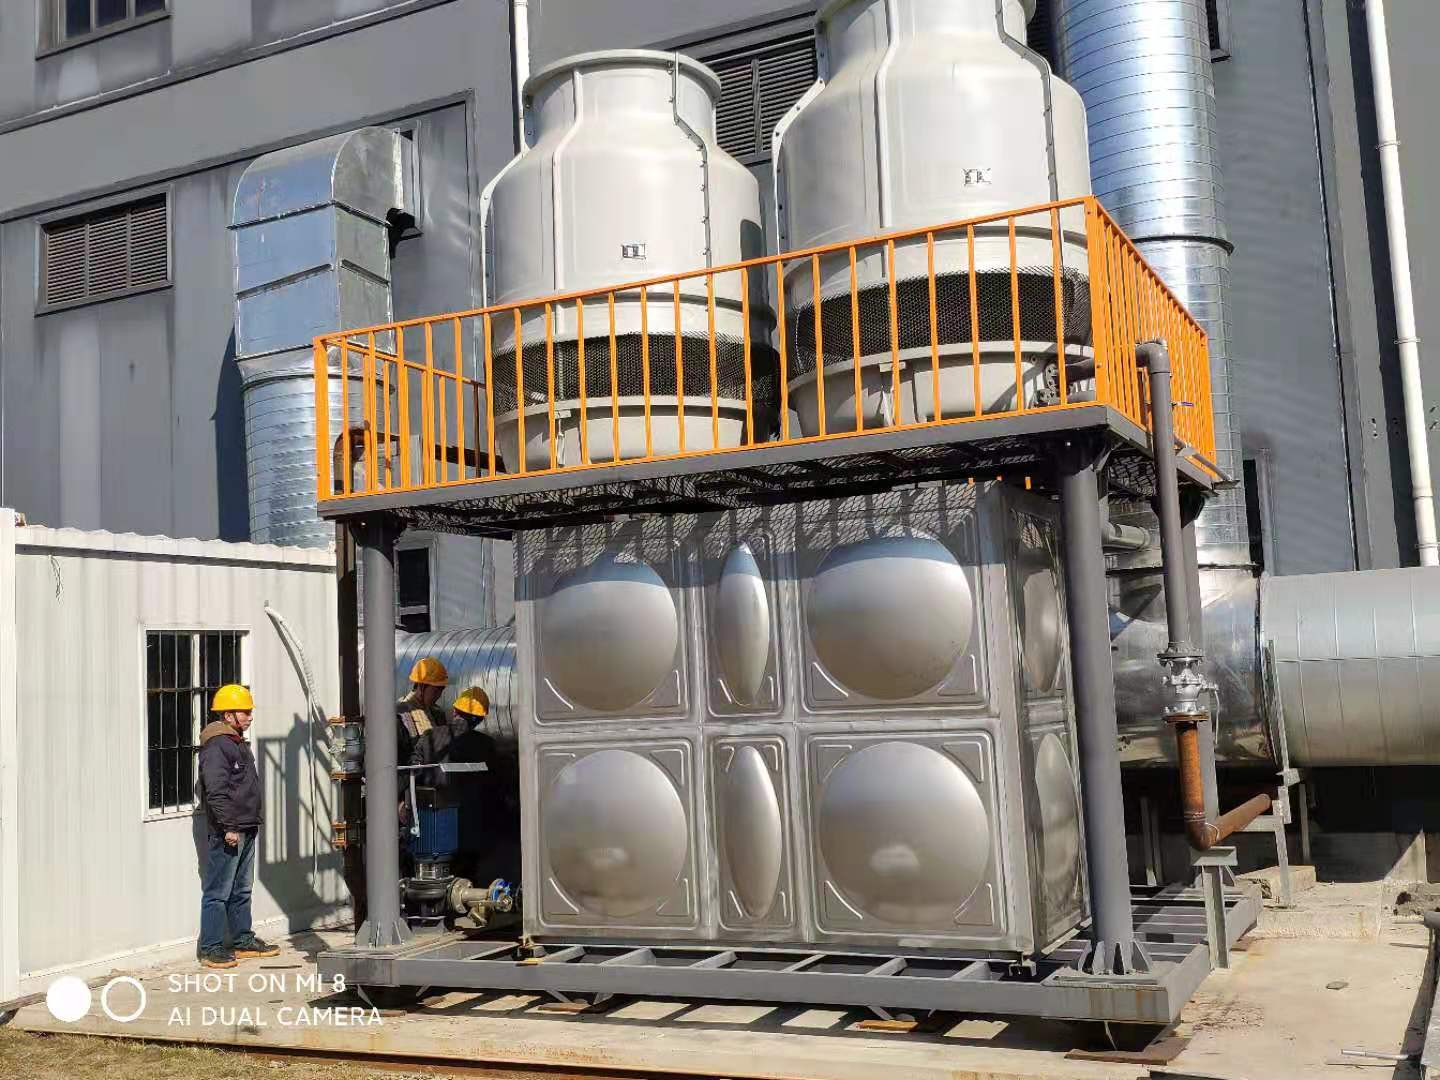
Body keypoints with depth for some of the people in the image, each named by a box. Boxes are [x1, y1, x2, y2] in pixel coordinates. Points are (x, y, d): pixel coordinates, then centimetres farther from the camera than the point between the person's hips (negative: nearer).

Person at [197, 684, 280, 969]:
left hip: (246, 830, 10)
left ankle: (243, 940, 24)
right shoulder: (216, 747, -14)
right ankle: (211, 948, 1)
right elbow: (216, 792, -21)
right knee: (218, 892, -4)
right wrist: (229, 827, -23)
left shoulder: (238, 744, 18)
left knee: (241, 890, 16)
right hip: (227, 832, -10)